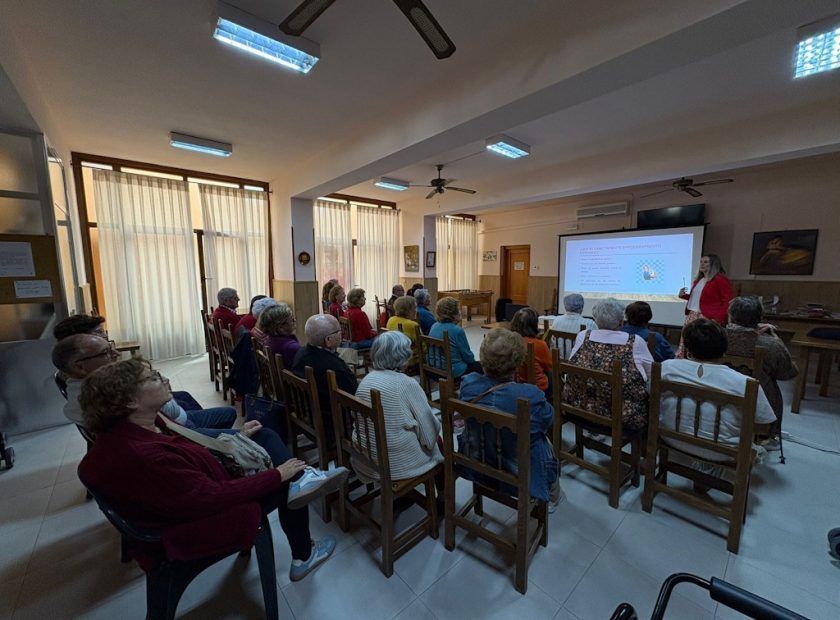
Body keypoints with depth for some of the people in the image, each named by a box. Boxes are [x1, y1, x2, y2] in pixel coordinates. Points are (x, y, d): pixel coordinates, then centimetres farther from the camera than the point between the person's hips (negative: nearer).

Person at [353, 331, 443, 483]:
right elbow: (429, 427, -14)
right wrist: (431, 440, 9)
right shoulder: (407, 384, -22)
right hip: (397, 462, -6)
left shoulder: (367, 378, -3)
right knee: (438, 442, 20)